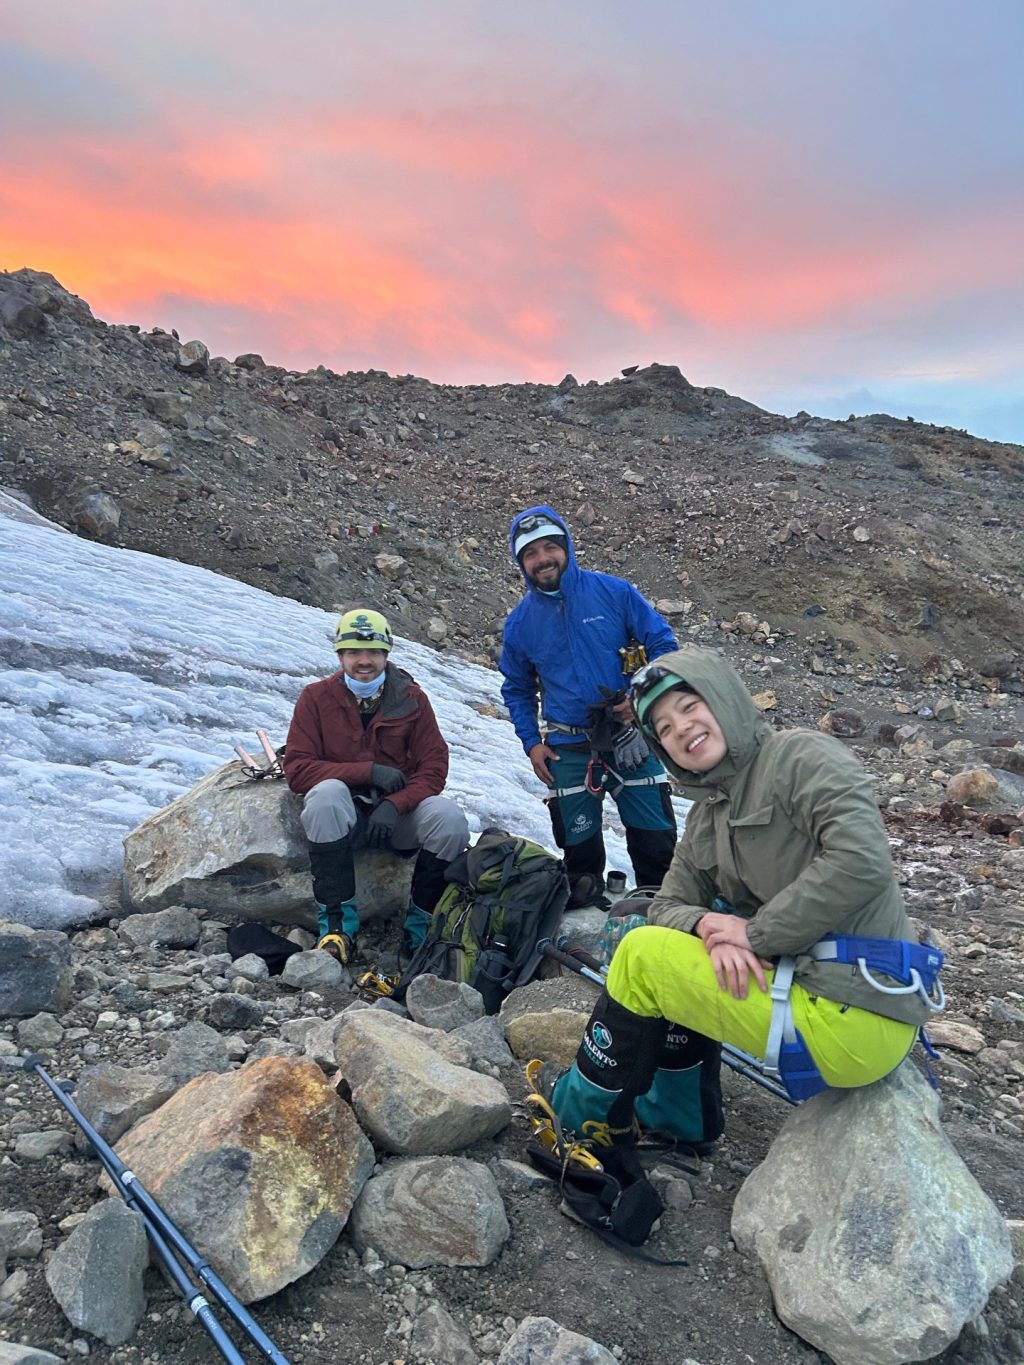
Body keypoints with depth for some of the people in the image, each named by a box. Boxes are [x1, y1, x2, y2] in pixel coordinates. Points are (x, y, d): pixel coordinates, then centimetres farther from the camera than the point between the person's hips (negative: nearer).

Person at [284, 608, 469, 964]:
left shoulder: (411, 698, 1)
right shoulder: (316, 697, -2)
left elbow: (433, 769, -4)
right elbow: (296, 769, -9)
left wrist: (394, 805, -23)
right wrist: (368, 771, -18)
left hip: (398, 815, 1)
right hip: (343, 818, -1)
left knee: (448, 815, -28)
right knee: (326, 794, -34)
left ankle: (420, 927, -9)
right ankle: (337, 923, -26)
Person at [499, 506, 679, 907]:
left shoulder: (613, 592, -4)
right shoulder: (520, 621, 4)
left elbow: (662, 644, 1)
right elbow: (516, 689, 16)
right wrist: (531, 742, 4)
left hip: (629, 736, -1)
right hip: (568, 750, 2)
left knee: (656, 838, 4)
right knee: (579, 842, 9)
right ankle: (584, 902, 30)